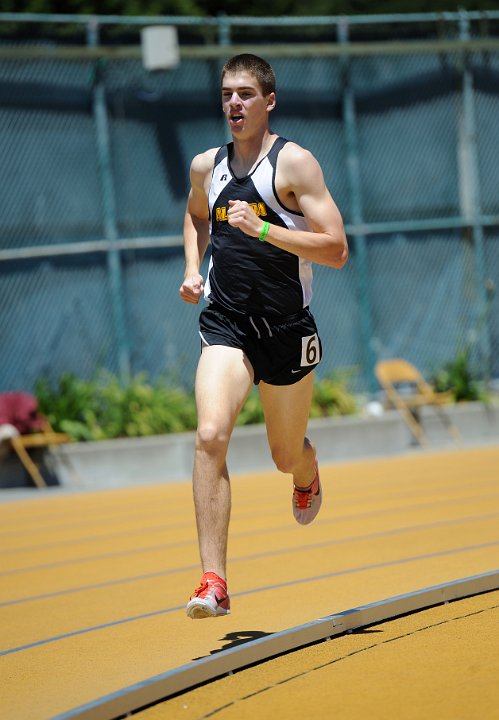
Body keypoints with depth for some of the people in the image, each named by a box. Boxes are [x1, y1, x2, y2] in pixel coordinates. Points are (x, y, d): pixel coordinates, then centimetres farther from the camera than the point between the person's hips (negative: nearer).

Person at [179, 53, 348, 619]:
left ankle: (308, 477, 55)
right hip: (225, 323, 2)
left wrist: (263, 229, -22)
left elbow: (336, 250, -14)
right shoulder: (206, 166, 7)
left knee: (286, 456, 14)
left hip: (287, 328, -2)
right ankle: (214, 583, -24)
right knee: (210, 436, -22)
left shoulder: (294, 163, -8)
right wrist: (192, 270, 12)